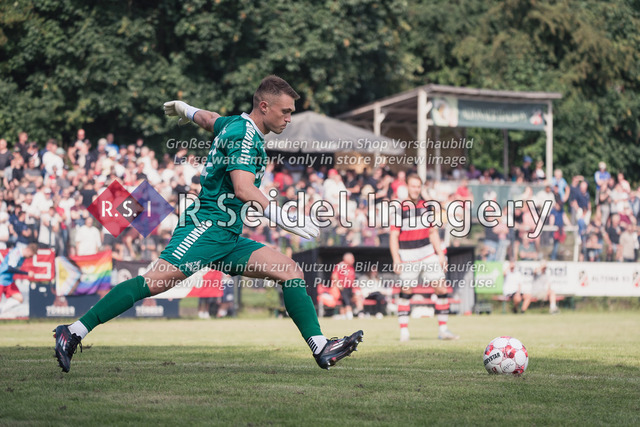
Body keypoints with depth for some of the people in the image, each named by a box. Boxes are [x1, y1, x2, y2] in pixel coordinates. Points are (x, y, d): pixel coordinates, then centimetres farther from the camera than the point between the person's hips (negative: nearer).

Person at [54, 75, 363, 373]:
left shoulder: (234, 125, 19)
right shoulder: (245, 134, -10)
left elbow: (208, 119, 42)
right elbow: (243, 188, -24)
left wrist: (186, 110, 63)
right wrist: (283, 218, -27)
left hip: (228, 237, 10)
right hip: (206, 226, -10)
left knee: (291, 272, 1)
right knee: (156, 281, -23)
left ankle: (321, 349, -4)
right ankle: (74, 332, -20)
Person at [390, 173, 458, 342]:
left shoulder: (426, 206, 9)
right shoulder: (400, 208, -6)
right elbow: (393, 236, -7)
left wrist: (440, 254, 11)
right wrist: (396, 259, -14)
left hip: (428, 253, 4)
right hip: (408, 257, -4)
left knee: (442, 288, -2)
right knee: (406, 291, -4)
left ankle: (443, 329, 5)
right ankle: (404, 331, 5)